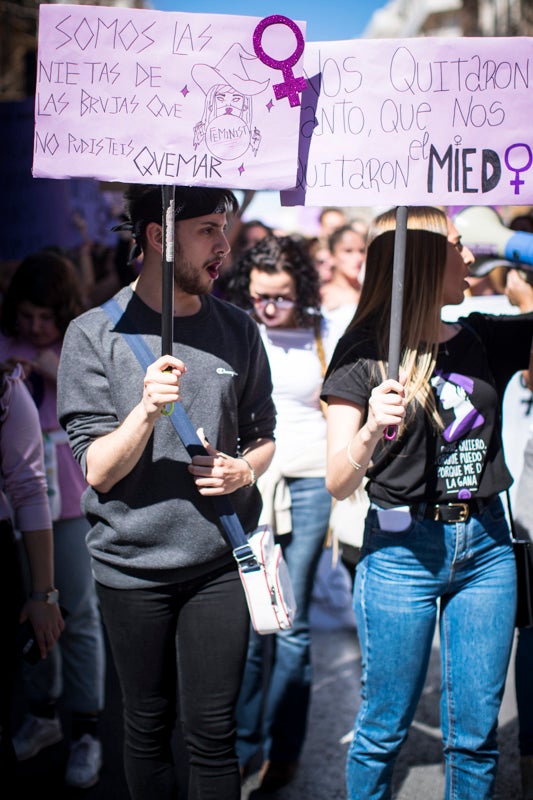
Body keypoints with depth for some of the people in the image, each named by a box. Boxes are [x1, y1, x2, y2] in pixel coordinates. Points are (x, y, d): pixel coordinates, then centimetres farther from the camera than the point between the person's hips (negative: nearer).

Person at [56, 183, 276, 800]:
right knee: (147, 727, 13)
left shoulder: (237, 331, 4)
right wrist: (148, 408, -27)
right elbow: (97, 470, -10)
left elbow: (263, 434, 14)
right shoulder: (94, 334, -6)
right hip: (133, 564, -2)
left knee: (212, 730, 5)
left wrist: (244, 469, -9)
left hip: (219, 562, 2)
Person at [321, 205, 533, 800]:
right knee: (384, 729, 7)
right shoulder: (364, 354, -6)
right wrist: (371, 430, -27)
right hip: (402, 550, -4)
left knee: (475, 733, 10)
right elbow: (337, 484, -8)